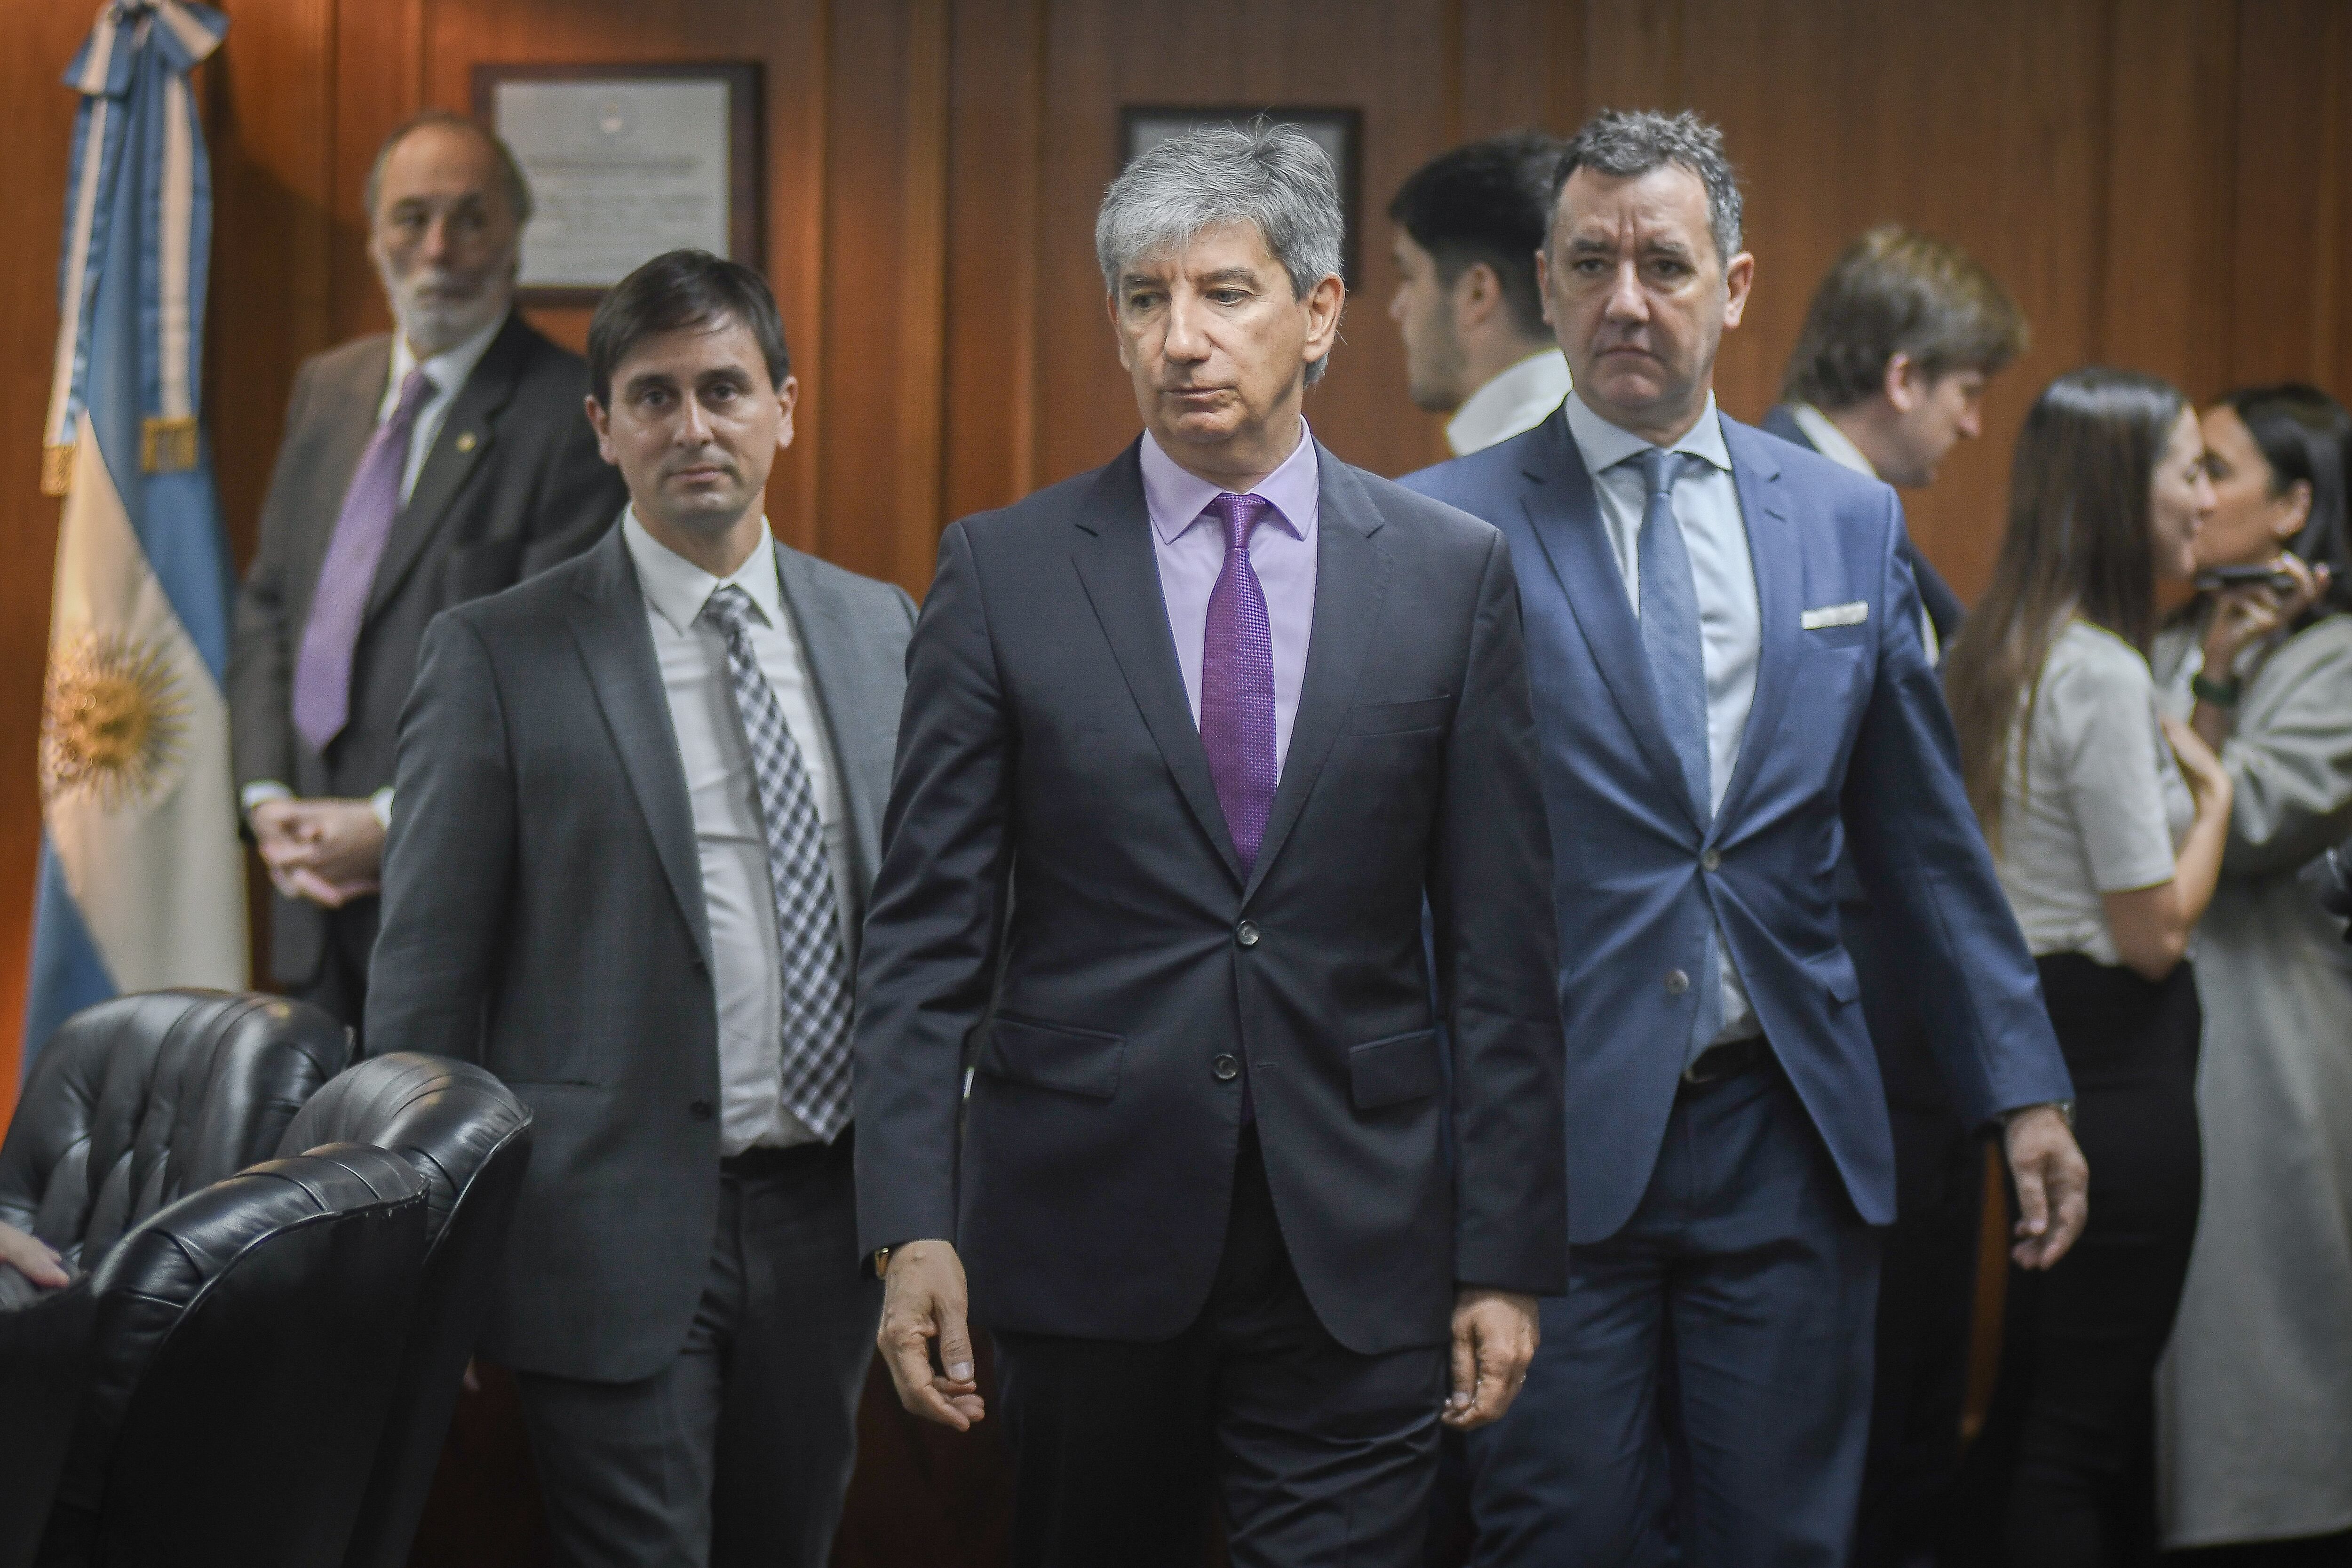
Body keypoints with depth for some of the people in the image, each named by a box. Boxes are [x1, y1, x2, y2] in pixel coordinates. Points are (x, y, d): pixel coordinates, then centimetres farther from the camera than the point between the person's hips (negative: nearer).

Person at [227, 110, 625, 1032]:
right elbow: (266, 605, 18)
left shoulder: (574, 414, -9)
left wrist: (395, 821, -15)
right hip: (317, 888, 6)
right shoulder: (327, 388, 15)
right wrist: (267, 798, 3)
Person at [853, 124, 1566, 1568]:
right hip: (1086, 1226, 0)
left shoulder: (1455, 572, 3)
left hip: (1359, 1244, 0)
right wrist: (914, 1229, -8)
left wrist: (1508, 1255, 0)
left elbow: (1500, 946, 4)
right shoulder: (1004, 572, 2)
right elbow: (927, 924, 1)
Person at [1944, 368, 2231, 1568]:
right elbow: (2155, 931, -18)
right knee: (2087, 1426, -3)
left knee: (2031, 1397, 17)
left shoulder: (2005, 649, 10)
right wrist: (2215, 791, -4)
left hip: (2038, 1033, 10)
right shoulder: (2101, 671, -19)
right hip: (2116, 1054, -10)